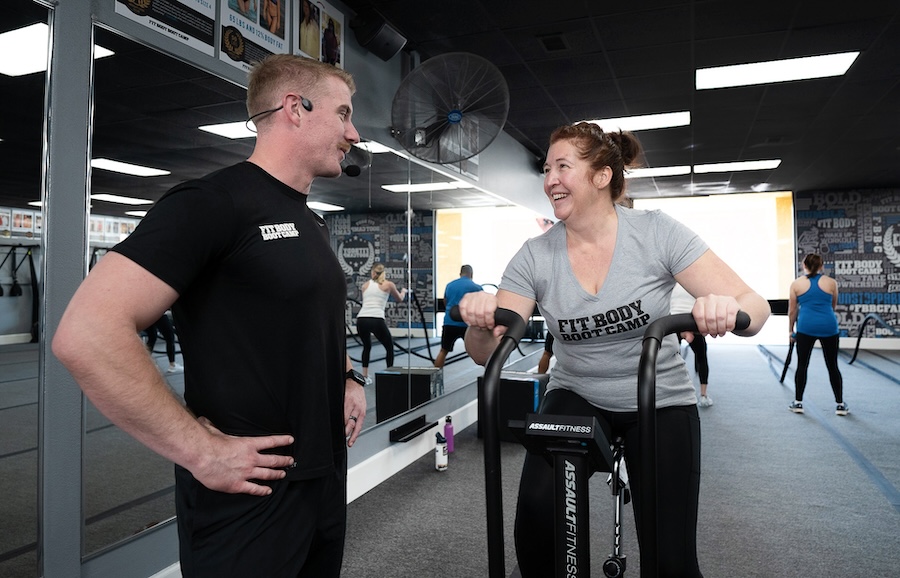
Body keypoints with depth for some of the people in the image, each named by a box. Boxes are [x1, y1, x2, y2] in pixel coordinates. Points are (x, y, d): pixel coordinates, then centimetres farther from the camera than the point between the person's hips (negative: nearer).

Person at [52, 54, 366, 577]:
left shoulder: (313, 224, 11)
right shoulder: (213, 202, -17)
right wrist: (200, 452, -22)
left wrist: (349, 378, 9)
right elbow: (87, 336, -25)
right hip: (249, 498, -8)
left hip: (327, 478, 9)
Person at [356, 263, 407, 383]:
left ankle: (364, 376, 23)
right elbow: (400, 299, 30)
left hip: (361, 319, 3)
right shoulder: (388, 284, 13)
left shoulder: (365, 285, 20)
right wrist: (403, 291, 52)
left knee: (367, 347, 29)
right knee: (389, 347, 19)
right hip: (376, 320, -3)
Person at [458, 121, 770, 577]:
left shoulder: (657, 233, -12)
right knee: (536, 511, -25)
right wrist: (481, 323, -32)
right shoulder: (535, 256, -8)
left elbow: (754, 307, -15)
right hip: (577, 398, 1)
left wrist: (727, 311, -39)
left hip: (660, 402, 0)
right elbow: (486, 353, -9)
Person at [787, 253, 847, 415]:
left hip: (806, 327, -1)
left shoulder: (797, 283, 5)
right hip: (829, 327, 1)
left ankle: (798, 403, 11)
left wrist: (791, 330, 19)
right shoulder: (831, 282, 8)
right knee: (832, 366, 11)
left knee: (802, 365, 8)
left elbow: (792, 311, 9)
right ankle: (840, 405, 17)